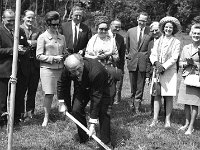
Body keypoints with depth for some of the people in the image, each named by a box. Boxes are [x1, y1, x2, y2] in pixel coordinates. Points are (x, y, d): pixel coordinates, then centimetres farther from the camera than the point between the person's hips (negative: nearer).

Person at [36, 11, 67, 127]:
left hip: (60, 68, 4)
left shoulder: (62, 37, 11)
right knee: (49, 94, -4)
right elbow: (39, 55, -6)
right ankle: (46, 118, 7)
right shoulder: (43, 37, -2)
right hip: (47, 69, -4)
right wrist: (53, 58, -13)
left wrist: (64, 57, -3)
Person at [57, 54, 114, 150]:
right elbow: (61, 84, -4)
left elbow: (96, 98, -39)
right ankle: (83, 138, 15)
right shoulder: (66, 71, -28)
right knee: (76, 110, -5)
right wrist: (62, 103, -2)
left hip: (103, 86, -5)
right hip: (84, 87, 5)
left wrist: (92, 123, -37)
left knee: (103, 112, -19)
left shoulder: (96, 72, -44)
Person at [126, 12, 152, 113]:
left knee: (140, 86, 2)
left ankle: (137, 106, 9)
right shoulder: (130, 31, 6)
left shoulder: (150, 32, -4)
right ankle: (134, 103, 27)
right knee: (133, 86, 12)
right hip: (132, 62, 3)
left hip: (143, 62, -3)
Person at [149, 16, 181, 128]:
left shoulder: (176, 42, 1)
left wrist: (164, 67, -14)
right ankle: (155, 119, 4)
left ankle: (168, 120, 7)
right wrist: (156, 62, -15)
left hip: (170, 71, -3)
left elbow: (174, 58, -6)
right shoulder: (158, 41, 12)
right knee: (157, 95, 1)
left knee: (169, 96, 0)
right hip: (158, 71, 3)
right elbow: (153, 55, 6)